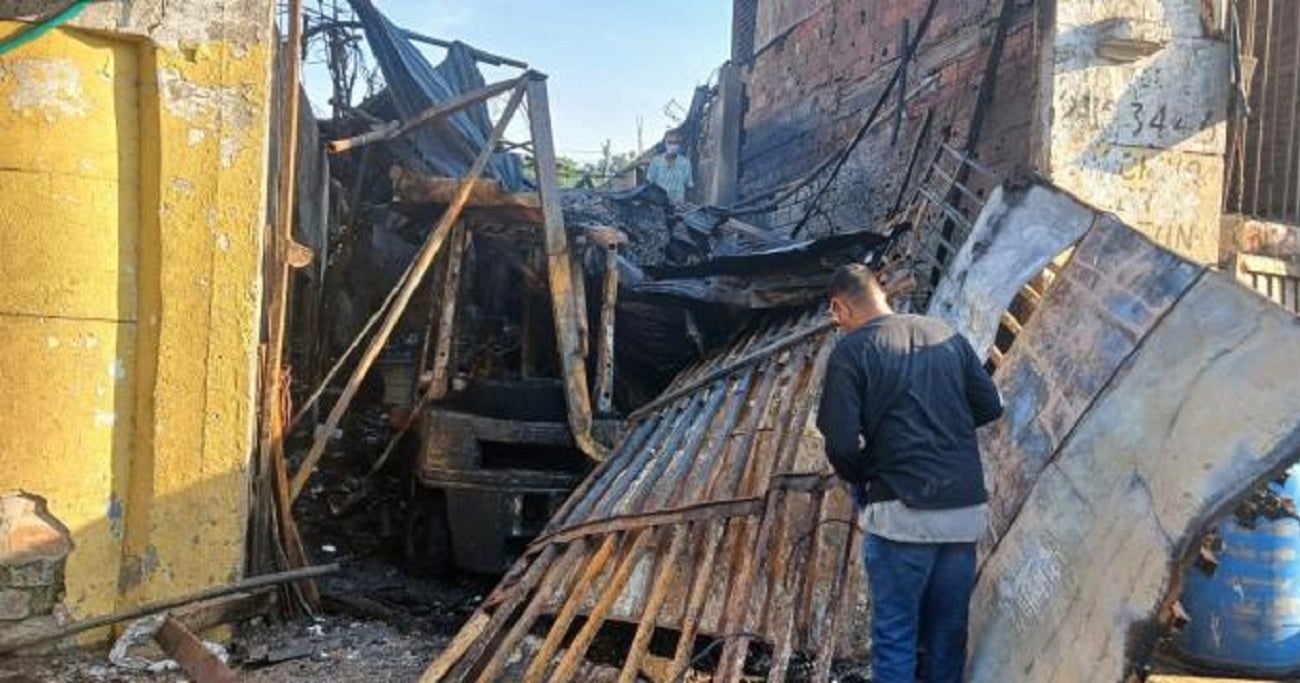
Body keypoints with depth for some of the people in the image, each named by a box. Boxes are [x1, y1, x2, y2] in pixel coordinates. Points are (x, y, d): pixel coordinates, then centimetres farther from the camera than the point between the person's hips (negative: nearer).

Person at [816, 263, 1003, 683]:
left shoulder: (851, 351, -5)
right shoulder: (946, 335, 10)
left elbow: (842, 443, -12)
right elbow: (990, 406, 13)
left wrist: (856, 476, 8)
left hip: (903, 511, -5)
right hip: (966, 509, 5)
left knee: (895, 634, 6)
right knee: (949, 629, 16)